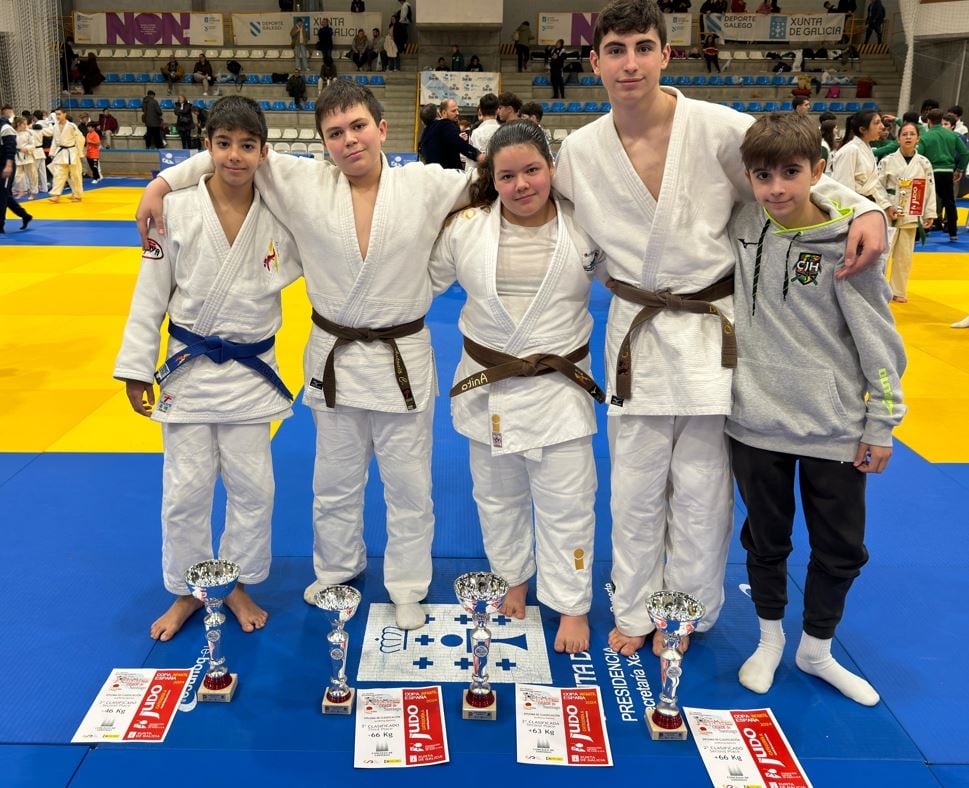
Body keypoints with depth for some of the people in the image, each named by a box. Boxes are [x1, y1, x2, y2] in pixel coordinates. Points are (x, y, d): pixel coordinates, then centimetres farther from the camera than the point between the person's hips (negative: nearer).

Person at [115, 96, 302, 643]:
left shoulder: (280, 213, -7)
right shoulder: (177, 209, -9)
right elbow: (151, 294, -3)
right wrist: (136, 369, -1)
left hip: (252, 370, 1)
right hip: (189, 368, -1)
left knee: (253, 487, 9)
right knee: (186, 489, 6)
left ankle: (238, 584, 31)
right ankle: (187, 591, 28)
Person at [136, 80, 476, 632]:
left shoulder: (426, 186, -7)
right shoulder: (303, 183, -5)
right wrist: (163, 183, -7)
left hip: (403, 359, -1)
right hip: (334, 358, 2)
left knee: (408, 484, 10)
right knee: (335, 482, 18)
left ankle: (408, 588, 29)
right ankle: (338, 570, 42)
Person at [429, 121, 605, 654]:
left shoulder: (585, 227, -7)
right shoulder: (465, 228, -5)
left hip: (558, 387, -2)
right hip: (487, 385, 2)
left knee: (565, 504, 4)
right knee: (497, 495, 18)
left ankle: (572, 607, 22)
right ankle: (513, 584, 41)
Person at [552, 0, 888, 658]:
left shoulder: (722, 129, -11)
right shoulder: (580, 151, -1)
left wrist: (866, 209, -19)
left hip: (712, 331, -2)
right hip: (636, 333, 2)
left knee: (701, 490, 8)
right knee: (635, 488, 13)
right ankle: (636, 609, 33)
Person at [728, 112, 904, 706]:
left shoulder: (845, 246, -13)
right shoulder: (743, 226, -4)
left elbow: (879, 341, -7)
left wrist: (881, 425, -5)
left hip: (836, 429, -2)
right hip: (757, 421, 2)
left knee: (841, 548, 12)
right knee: (766, 539, 17)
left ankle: (817, 650, 35)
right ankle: (770, 639, 38)